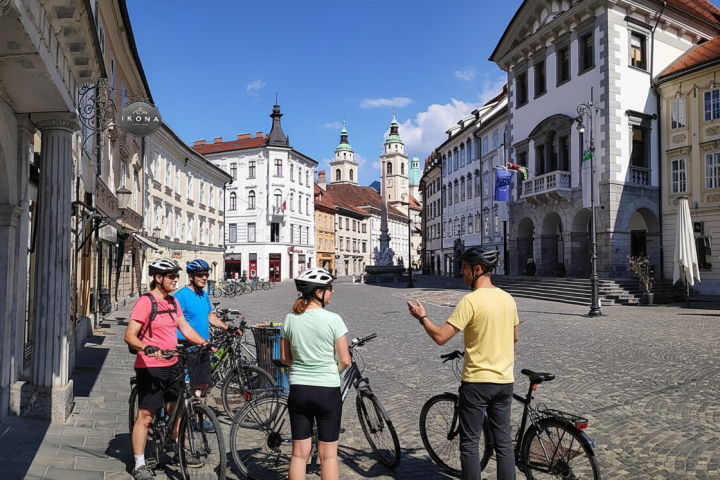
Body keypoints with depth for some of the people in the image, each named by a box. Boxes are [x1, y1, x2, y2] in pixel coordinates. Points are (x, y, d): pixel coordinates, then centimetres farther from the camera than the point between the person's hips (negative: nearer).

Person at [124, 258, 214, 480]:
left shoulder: (173, 302, 10)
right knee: (145, 416, 2)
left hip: (171, 365, 7)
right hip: (150, 367, -7)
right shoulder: (145, 302, -13)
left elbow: (185, 328, 12)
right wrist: (146, 348, -34)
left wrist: (205, 343, 0)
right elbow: (129, 336, -17)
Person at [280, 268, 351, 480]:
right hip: (328, 390, -4)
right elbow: (345, 361, -10)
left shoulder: (290, 319, -1)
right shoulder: (333, 319, -13)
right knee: (328, 453, 9)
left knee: (299, 453, 12)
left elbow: (284, 358, 7)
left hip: (298, 389, 4)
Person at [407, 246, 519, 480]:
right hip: (504, 381, 7)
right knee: (503, 441, 15)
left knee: (470, 443, 6)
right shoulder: (508, 298, 4)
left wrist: (421, 317, -4)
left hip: (477, 381, -7)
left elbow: (440, 337, -20)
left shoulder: (471, 300, -18)